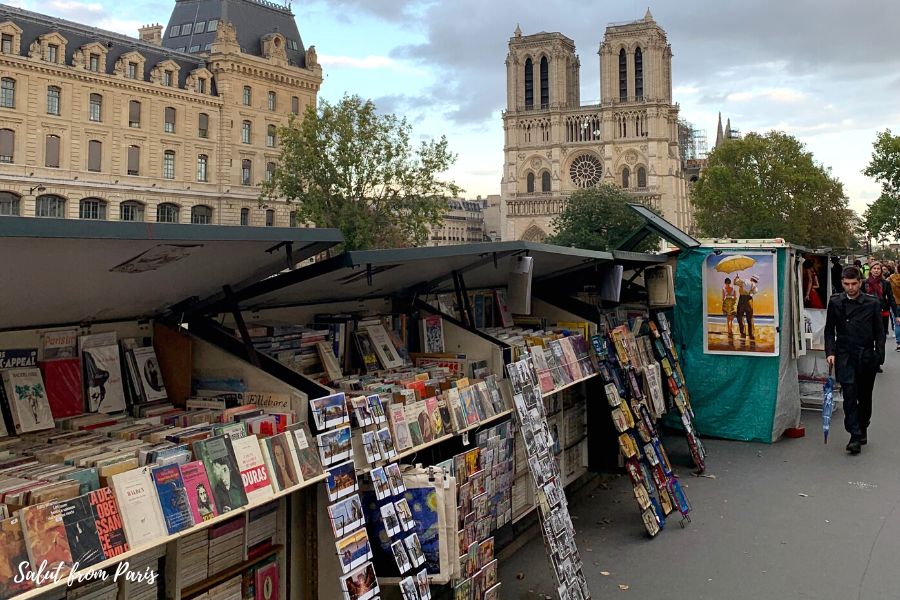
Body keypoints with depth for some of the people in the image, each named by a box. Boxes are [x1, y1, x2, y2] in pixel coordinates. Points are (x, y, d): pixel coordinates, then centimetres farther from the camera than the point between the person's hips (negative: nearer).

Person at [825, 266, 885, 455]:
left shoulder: (872, 303, -1)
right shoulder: (835, 303, 2)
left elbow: (879, 333, 3)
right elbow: (829, 330, 7)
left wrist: (879, 357, -3)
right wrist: (830, 352, -5)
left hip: (867, 356, 0)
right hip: (845, 356, 0)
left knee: (865, 397, 11)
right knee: (849, 395, -10)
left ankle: (862, 430, 30)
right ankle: (855, 436, -8)